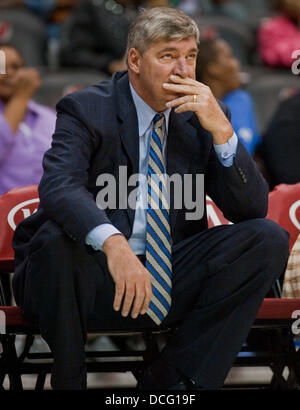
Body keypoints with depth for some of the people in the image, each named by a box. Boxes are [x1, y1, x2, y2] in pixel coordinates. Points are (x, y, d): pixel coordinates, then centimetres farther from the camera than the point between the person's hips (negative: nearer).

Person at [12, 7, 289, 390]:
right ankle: (68, 381, -15)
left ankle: (170, 379, -16)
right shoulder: (85, 109, -6)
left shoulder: (204, 117, 7)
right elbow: (58, 187, -26)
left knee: (270, 238, -14)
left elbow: (251, 210, 0)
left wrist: (221, 129, -14)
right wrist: (113, 243, -45)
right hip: (97, 280, -4)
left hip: (172, 282, 4)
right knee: (56, 238, -36)